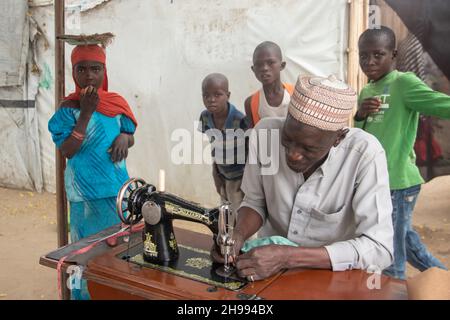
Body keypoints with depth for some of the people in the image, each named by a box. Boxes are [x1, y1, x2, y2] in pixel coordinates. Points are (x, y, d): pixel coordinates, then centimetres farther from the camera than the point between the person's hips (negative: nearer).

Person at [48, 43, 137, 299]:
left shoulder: (116, 103, 2)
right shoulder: (68, 109, -9)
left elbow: (131, 138, 12)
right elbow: (67, 151, -17)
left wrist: (124, 137, -12)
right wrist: (86, 113, -22)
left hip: (118, 187, 4)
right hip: (86, 191, -4)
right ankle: (88, 294, 24)